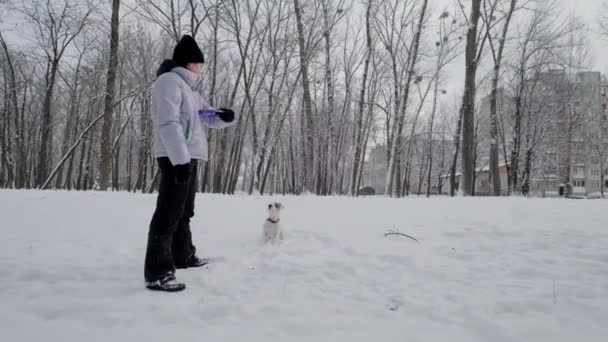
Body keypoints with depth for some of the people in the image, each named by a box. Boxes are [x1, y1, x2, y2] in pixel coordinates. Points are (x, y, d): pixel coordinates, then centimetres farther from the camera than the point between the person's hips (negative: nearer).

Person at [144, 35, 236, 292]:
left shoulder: (189, 87, 22)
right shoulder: (169, 81, -8)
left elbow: (206, 115, 24)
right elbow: (168, 123, -20)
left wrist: (224, 116, 0)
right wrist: (180, 159, -28)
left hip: (190, 156, 10)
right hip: (176, 157, -10)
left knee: (184, 211, 18)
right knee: (169, 212, -13)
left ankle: (183, 256, 31)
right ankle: (158, 272, -12)